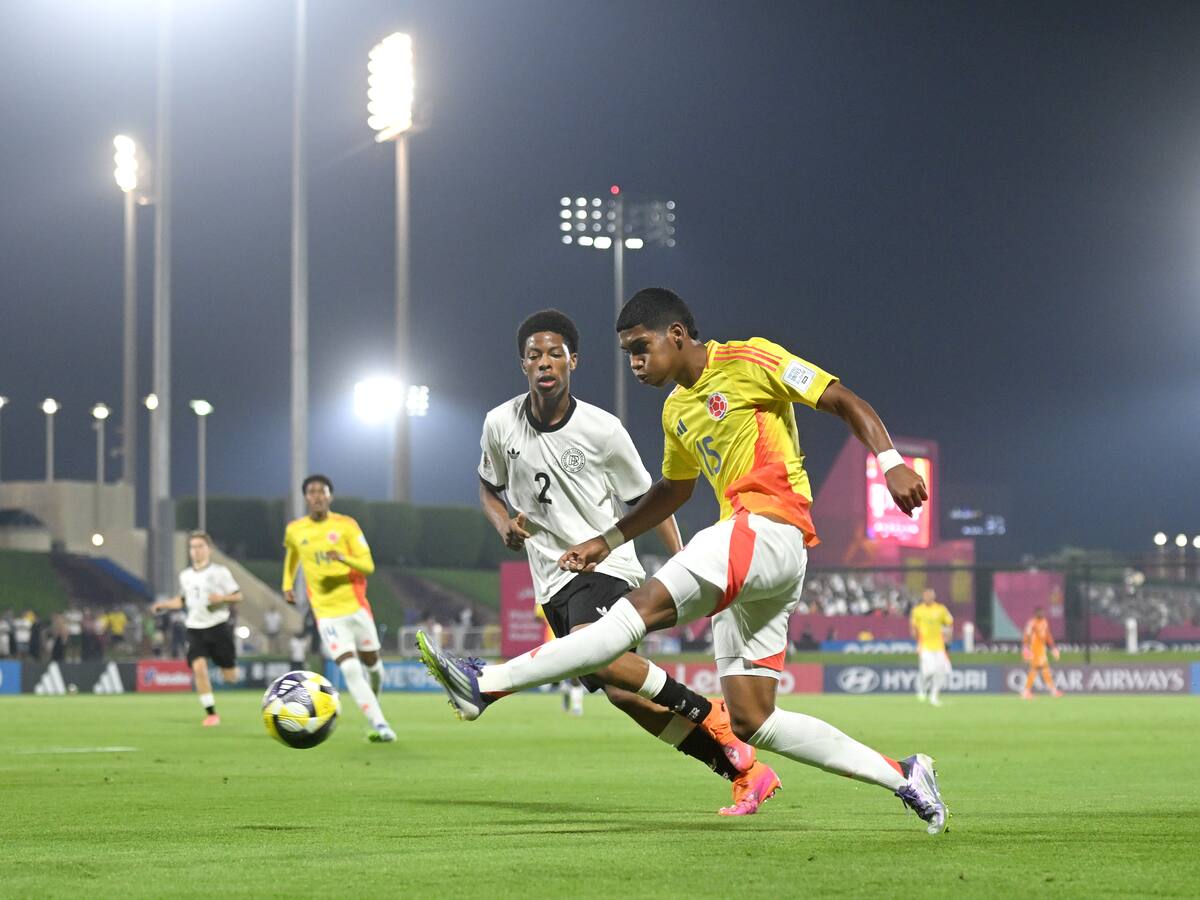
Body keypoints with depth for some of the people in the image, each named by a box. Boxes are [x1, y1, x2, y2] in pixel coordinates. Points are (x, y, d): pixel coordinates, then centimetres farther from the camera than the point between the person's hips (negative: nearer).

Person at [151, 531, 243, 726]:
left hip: (218, 627, -3)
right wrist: (164, 605, 11)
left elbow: (238, 596, -1)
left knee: (230, 677, 0)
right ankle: (211, 713, -11)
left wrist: (222, 598, -19)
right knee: (198, 667, -19)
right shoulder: (185, 576, 11)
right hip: (195, 629, 3)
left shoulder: (220, 572, -3)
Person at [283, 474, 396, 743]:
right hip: (327, 615, 0)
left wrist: (344, 558, -27)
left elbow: (368, 565, -8)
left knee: (371, 663, 13)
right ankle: (379, 725, -19)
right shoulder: (295, 531, 2)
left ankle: (374, 699, 46)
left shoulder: (346, 526, -5)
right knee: (350, 670, -16)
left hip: (356, 607, 1)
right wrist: (287, 583, 17)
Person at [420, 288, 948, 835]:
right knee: (751, 723, 1)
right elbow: (673, 490, 37)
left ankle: (487, 684, -31)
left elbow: (845, 402, -4)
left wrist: (890, 462, -17)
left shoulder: (749, 360, -2)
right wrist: (607, 542, 29)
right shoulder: (677, 411, 23)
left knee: (644, 606, -23)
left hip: (770, 528, -10)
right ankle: (901, 775, 6)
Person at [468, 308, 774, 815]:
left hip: (606, 567, -4)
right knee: (622, 693, -8)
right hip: (553, 581, 4)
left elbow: (647, 500, 6)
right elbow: (488, 488, 21)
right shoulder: (500, 425, 3)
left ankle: (708, 715, -17)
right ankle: (746, 773, -1)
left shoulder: (603, 430, -6)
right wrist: (505, 525, -1)